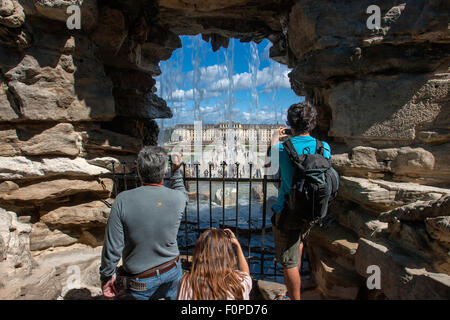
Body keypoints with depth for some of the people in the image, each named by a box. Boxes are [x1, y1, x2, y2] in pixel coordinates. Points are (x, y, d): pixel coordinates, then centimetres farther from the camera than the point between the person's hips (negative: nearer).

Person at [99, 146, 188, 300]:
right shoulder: (178, 198, -18)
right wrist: (176, 171, 21)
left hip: (140, 281, -1)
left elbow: (112, 247, -16)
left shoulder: (123, 200, -22)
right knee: (176, 297, 25)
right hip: (172, 273, 1)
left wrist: (106, 277, 1)